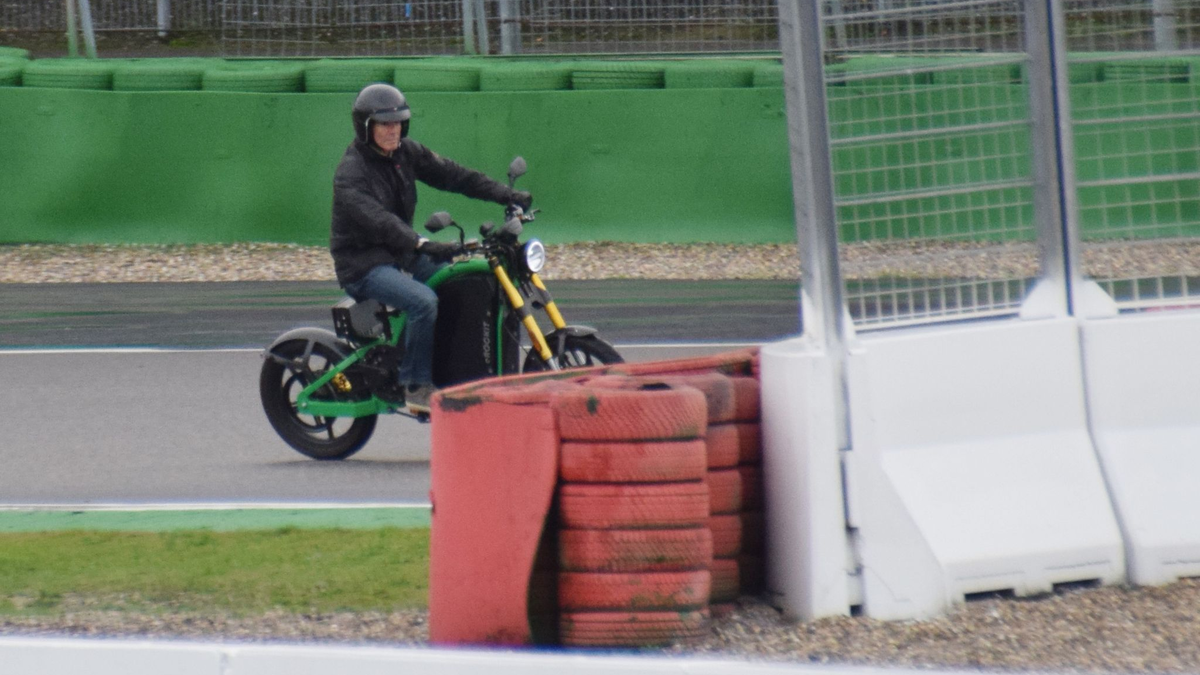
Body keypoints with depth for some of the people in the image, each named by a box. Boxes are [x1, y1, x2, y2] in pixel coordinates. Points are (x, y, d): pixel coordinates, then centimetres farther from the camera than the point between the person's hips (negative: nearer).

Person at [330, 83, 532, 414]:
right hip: (363, 263, -8)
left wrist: (507, 195, -5)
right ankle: (417, 387, -23)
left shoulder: (405, 153, 6)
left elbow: (451, 175, 5)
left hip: (402, 253, 8)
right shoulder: (350, 172, -18)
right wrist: (423, 244, -46)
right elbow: (376, 220, -32)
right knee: (424, 300, -31)